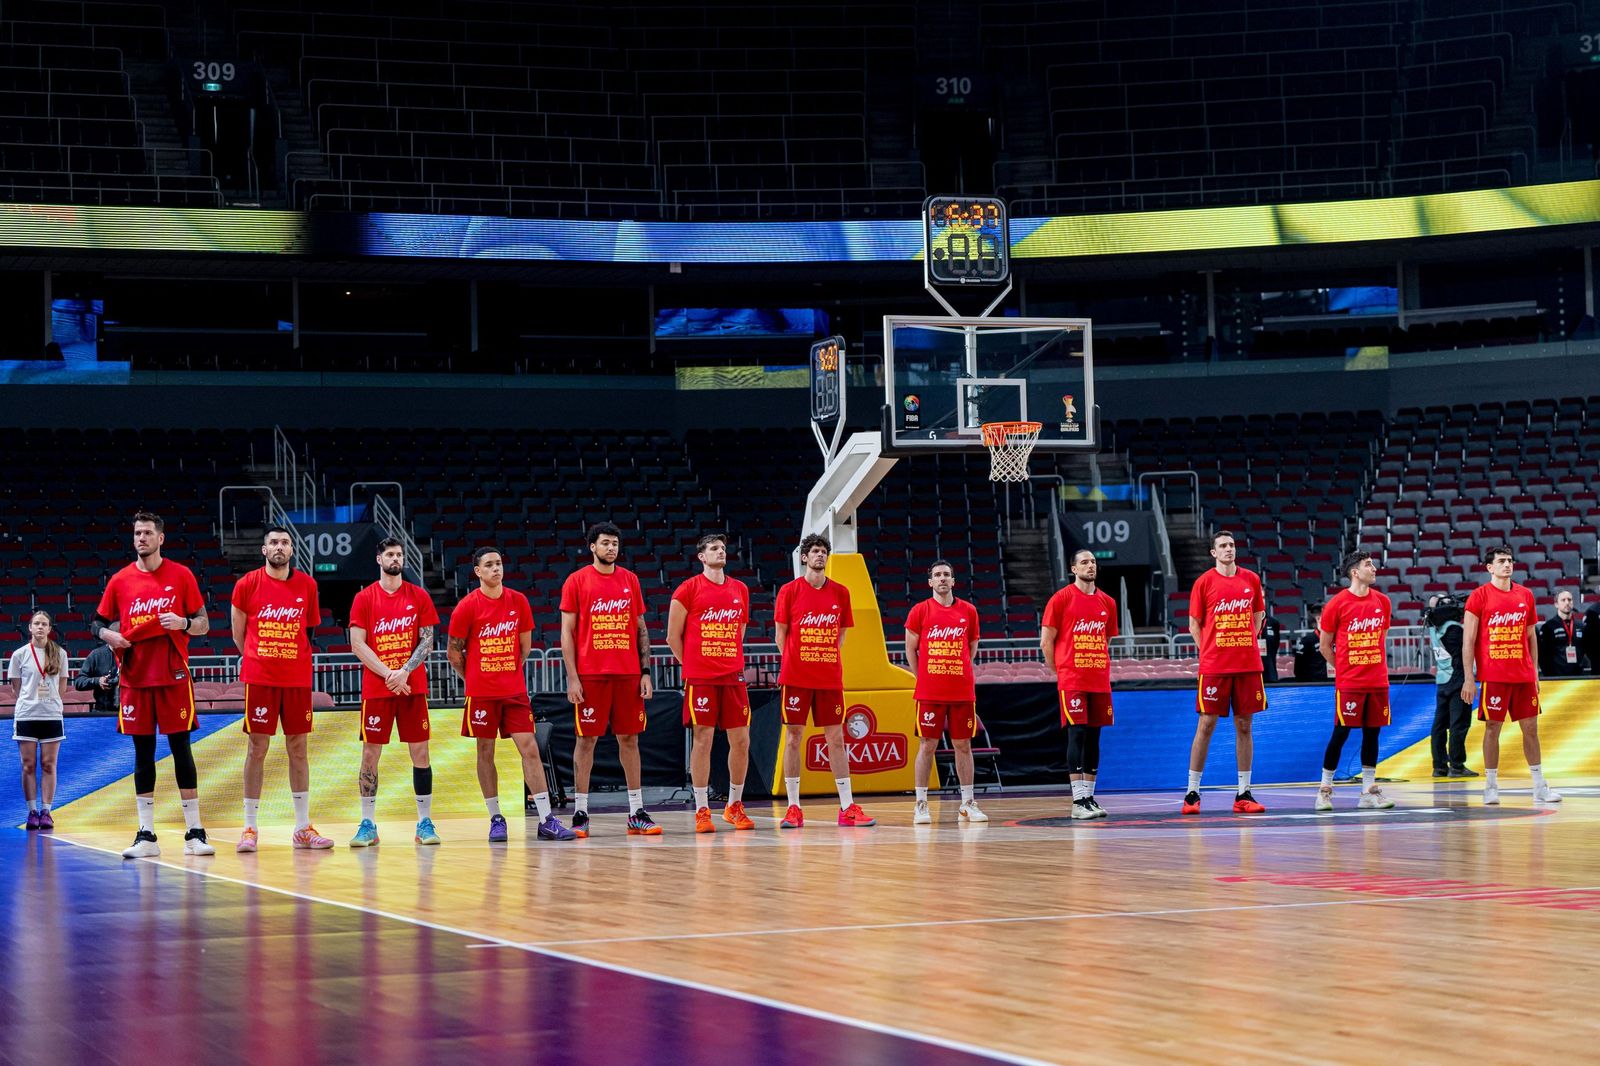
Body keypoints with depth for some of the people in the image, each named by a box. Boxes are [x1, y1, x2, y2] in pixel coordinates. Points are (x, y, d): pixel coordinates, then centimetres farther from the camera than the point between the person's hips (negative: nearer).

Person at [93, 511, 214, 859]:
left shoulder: (181, 575, 2)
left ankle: (194, 833, 3)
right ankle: (146, 836, 8)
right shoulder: (120, 580, 7)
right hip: (134, 677, 2)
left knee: (181, 749, -2)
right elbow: (98, 623, 14)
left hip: (173, 675, -2)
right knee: (143, 754, 5)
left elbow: (203, 624, 4)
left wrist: (183, 623, -16)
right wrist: (109, 635, -7)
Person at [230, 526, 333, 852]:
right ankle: (250, 828, 5)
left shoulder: (307, 585, 4)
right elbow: (238, 634, 7)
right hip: (259, 678, -2)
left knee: (298, 749, 6)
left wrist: (297, 660, 13)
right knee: (257, 749, -1)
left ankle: (303, 828, 11)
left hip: (298, 679, 2)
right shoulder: (247, 584, -2)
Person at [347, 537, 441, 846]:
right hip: (375, 688, -1)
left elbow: (427, 640, 2)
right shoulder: (364, 598, 2)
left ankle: (425, 823, 6)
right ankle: (367, 825, 5)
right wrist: (388, 674, -13)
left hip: (413, 687, 1)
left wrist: (404, 672, -12)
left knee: (420, 752, 1)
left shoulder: (419, 596, 6)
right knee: (370, 753, -1)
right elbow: (357, 644, -4)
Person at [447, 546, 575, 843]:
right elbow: (454, 652, 2)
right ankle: (496, 819, 13)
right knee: (486, 752, 4)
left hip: (515, 690, 2)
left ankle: (547, 821, -6)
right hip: (481, 693, -2)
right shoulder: (467, 607, -6)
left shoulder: (518, 602, 3)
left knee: (529, 749, -4)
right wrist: (474, 679, 7)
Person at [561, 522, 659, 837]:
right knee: (586, 739, -1)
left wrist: (645, 672, 5)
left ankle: (637, 813, 9)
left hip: (628, 674, 3)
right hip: (590, 675, -3)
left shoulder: (630, 580, 10)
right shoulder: (577, 581, 0)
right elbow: (567, 633, -1)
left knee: (629, 739, 6)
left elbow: (641, 630, 13)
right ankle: (580, 814, 4)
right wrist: (572, 678, -8)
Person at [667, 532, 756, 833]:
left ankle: (735, 806, 17)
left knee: (741, 740, 3)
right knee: (703, 739, -4)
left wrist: (735, 663, 15)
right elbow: (673, 637, 2)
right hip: (700, 678, -4)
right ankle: (702, 811, 1)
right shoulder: (688, 589, -2)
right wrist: (692, 665, 4)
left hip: (733, 676, 4)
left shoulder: (740, 589, 13)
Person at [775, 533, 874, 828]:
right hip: (796, 677, -2)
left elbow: (840, 634, 14)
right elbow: (781, 634, 4)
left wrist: (827, 658, 6)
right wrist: (795, 661, 2)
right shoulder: (790, 591, 0)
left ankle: (847, 807, 5)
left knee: (836, 739, 3)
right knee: (793, 737, 0)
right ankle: (794, 808, 5)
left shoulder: (840, 593, 7)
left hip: (831, 678, 2)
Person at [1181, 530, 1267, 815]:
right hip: (1214, 666, -3)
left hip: (1248, 664, 3)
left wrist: (1247, 644, 8)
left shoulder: (1251, 579, 8)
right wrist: (1209, 651, -3)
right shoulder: (1204, 582, 0)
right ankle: (1192, 793, 4)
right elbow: (1194, 624, 4)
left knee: (1244, 726, 5)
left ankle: (1244, 794, 9)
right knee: (1206, 725, -2)